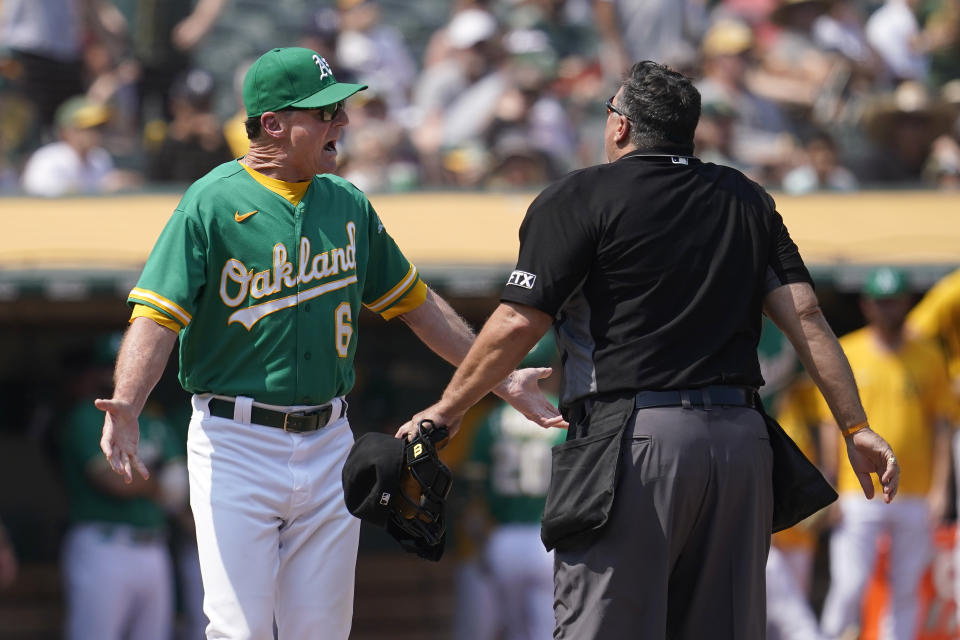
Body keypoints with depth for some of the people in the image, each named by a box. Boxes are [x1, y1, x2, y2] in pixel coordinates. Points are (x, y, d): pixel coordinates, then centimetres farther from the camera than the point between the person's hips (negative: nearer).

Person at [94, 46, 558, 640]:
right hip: (237, 443, -5)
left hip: (328, 445, 5)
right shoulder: (212, 203, -8)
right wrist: (125, 409, -33)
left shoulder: (347, 204, 10)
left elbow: (414, 301, 21)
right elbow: (157, 318, -16)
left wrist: (501, 379, 20)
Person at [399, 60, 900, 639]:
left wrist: (448, 410, 6)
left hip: (633, 437, -5)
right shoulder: (747, 201, 16)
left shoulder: (581, 197, 0)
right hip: (741, 442, 5)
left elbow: (518, 324, -5)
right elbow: (805, 315, 7)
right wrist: (856, 427, 8)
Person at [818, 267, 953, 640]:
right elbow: (832, 424, 5)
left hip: (915, 496, 1)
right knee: (849, 587, -9)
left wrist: (940, 489, -2)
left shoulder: (928, 357, 8)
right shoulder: (845, 354, 5)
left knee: (906, 590, 1)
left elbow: (941, 426, 8)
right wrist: (829, 490, -2)